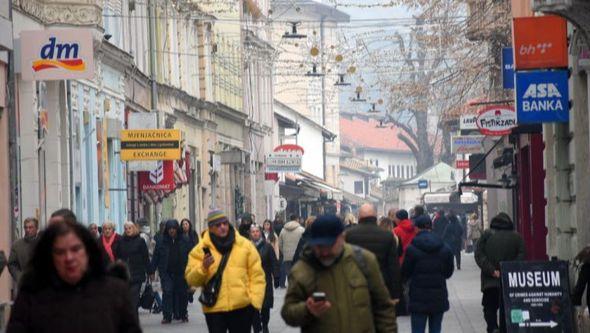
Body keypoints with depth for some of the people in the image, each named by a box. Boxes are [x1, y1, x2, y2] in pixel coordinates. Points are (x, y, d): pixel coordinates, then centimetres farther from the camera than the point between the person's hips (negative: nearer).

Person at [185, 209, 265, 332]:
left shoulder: (245, 245, 3)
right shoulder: (201, 250, 2)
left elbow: (257, 275, 2)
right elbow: (191, 279, -2)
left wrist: (255, 301, -6)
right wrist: (203, 268, -20)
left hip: (242, 307, 1)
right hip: (214, 309, -1)